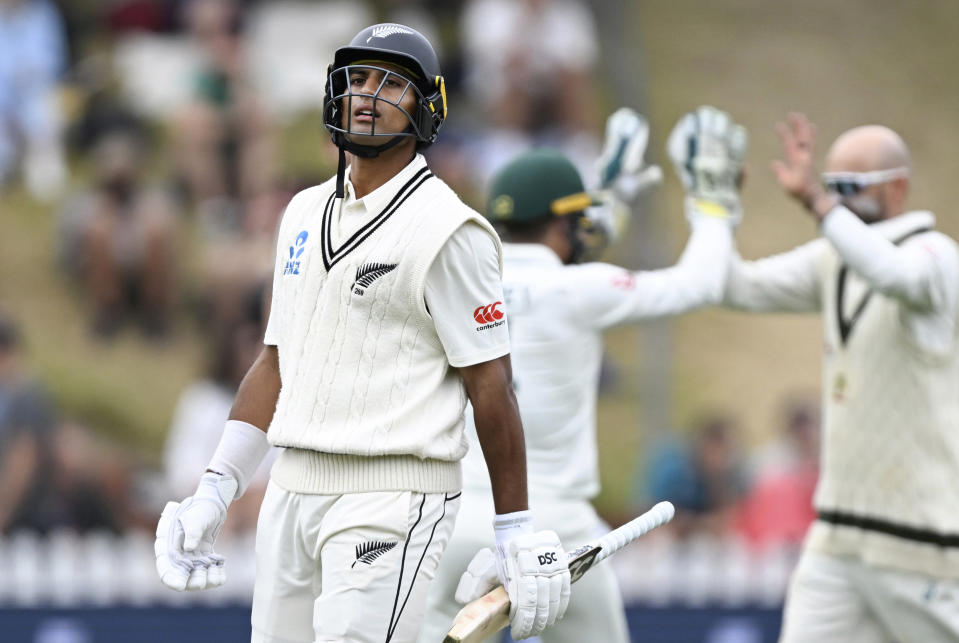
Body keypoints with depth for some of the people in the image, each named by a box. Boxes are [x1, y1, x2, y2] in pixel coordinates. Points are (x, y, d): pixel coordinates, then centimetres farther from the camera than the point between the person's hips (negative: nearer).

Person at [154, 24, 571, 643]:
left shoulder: (450, 231, -7)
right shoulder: (306, 214, 15)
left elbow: (492, 387, -8)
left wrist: (518, 536, -9)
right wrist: (214, 491, 12)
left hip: (394, 496, -7)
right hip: (294, 491, 7)